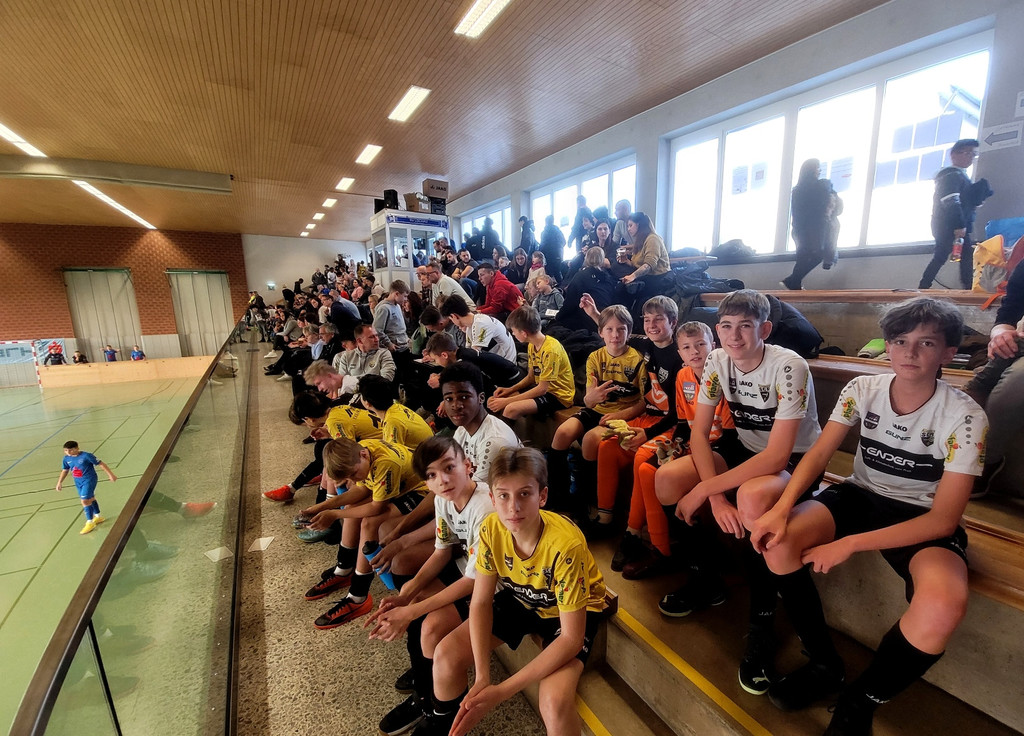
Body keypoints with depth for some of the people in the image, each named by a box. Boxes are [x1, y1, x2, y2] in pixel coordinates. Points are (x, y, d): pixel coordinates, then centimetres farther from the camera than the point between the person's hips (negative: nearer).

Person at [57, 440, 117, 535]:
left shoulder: (86, 456, -19)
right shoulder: (67, 459, -1)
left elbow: (101, 464, -15)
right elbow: (65, 470, 16)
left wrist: (110, 474, -16)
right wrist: (60, 482, 15)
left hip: (89, 480, -7)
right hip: (78, 482, 7)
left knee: (85, 501, -10)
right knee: (90, 499, 18)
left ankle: (90, 522, 4)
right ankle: (98, 516, 34)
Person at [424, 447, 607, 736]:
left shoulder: (566, 545, -37)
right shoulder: (491, 528, -23)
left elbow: (571, 639, -28)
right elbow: (480, 603, -12)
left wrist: (502, 691, -28)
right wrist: (482, 676, -23)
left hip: (573, 611, -4)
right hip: (521, 598, 4)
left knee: (555, 704, -28)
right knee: (446, 654, -8)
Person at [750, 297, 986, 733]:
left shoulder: (964, 417, -15)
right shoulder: (863, 390, -7)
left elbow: (944, 519, -18)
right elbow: (819, 453, -10)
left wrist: (851, 543, -28)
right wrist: (782, 508, -28)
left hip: (923, 520, -2)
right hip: (860, 496, 3)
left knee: (942, 606, -35)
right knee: (777, 539, -25)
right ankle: (824, 664, 1)